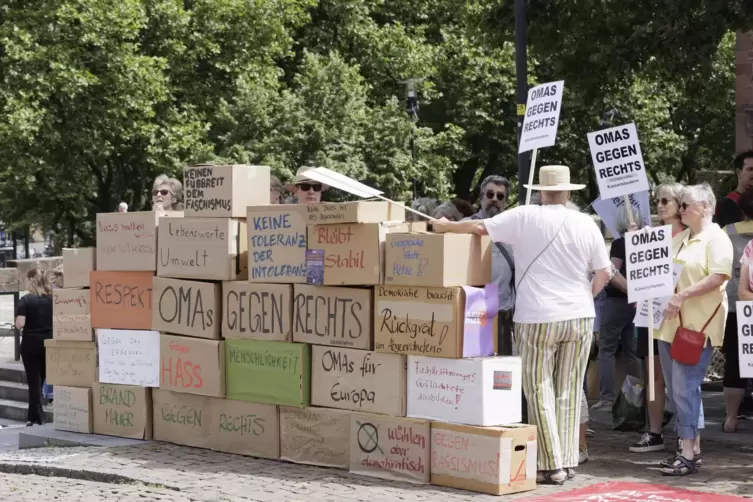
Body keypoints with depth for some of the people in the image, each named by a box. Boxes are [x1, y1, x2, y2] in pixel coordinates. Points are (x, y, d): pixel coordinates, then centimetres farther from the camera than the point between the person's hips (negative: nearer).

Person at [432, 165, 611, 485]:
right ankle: (568, 461, 14)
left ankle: (552, 466, 1)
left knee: (540, 392, 3)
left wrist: (446, 227, 18)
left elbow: (480, 228, 1)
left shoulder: (524, 218, -5)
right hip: (580, 317, 3)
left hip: (538, 318, -3)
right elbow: (604, 272, 7)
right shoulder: (586, 224, 2)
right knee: (569, 392, 10)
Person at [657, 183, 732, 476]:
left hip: (697, 325, -8)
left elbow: (718, 277, -19)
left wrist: (683, 295, -23)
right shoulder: (679, 239, 18)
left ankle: (688, 455, -9)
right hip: (670, 323, 8)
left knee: (685, 386, -12)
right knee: (676, 389, 9)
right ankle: (692, 448, 17)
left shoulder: (716, 239, -7)